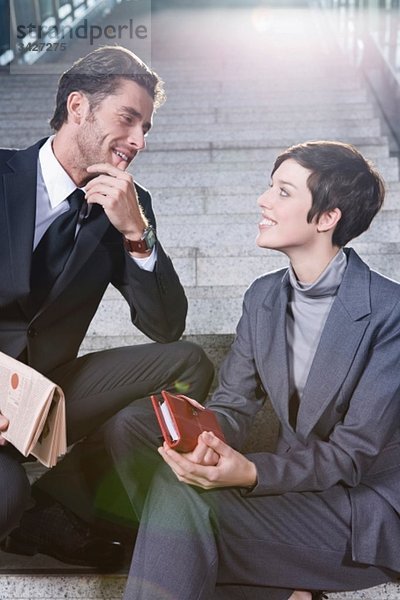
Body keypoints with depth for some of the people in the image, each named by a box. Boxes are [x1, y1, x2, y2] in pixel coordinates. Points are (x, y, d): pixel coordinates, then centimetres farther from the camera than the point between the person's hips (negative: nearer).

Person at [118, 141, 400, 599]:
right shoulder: (263, 296, 4)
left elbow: (353, 454, -18)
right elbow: (233, 402, 2)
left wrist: (252, 473, -32)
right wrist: (206, 437, -21)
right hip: (295, 486, 7)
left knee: (185, 495, -26)